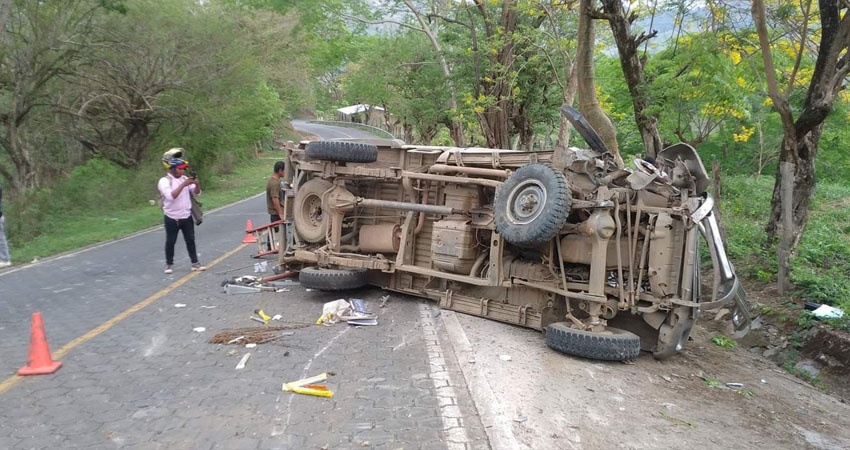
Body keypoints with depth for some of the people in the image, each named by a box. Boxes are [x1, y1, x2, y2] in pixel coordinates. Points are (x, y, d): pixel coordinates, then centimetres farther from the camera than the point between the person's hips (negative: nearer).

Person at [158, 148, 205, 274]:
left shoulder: (185, 179, 5)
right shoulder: (164, 181, -11)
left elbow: (197, 193, 4)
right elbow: (171, 196, -26)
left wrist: (197, 184, -16)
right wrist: (183, 185, -29)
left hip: (186, 217, 4)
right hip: (172, 218, -4)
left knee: (190, 240, 8)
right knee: (170, 242, 5)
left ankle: (195, 263, 16)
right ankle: (169, 264, 17)